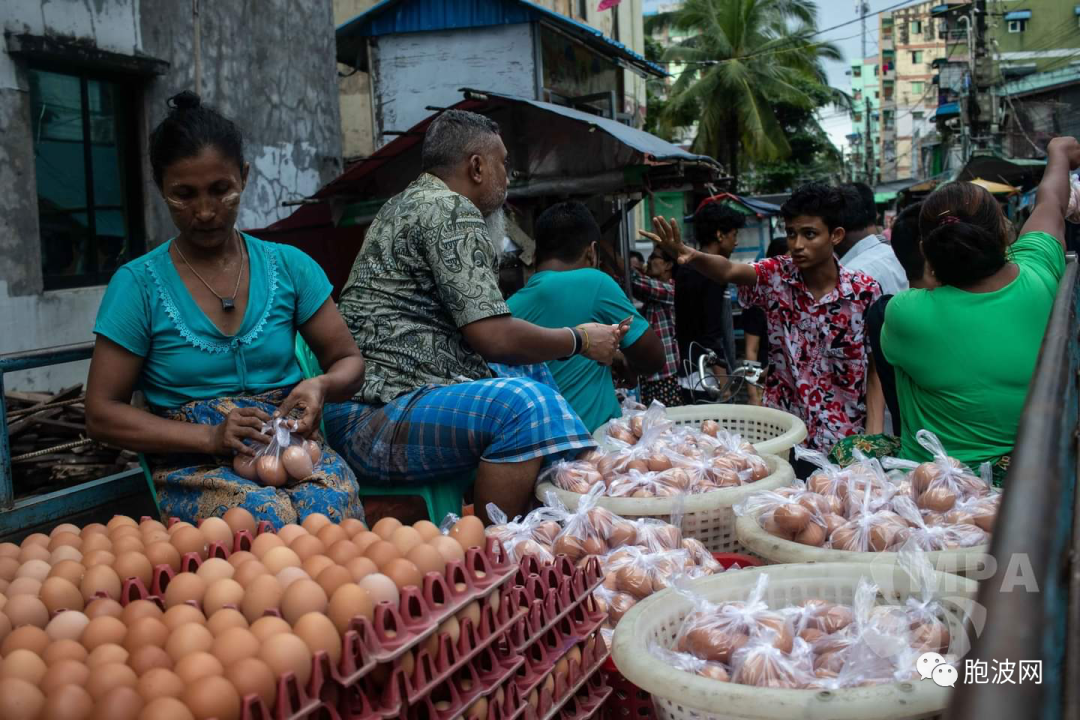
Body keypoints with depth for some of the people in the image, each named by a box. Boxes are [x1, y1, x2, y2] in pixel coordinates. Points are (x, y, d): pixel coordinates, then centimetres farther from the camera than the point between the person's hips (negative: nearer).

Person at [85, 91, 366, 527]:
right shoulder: (138, 285, 0)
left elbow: (349, 362, 13)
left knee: (333, 503, -33)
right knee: (271, 517, -35)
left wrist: (322, 385, -13)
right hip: (196, 467, -2)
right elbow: (102, 414, 1)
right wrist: (209, 437, -14)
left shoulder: (289, 266, 7)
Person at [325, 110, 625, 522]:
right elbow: (495, 338, -18)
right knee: (527, 404, -30)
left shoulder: (405, 205, 23)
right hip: (377, 420, -11)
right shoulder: (450, 210, -10)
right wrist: (580, 341, -1)